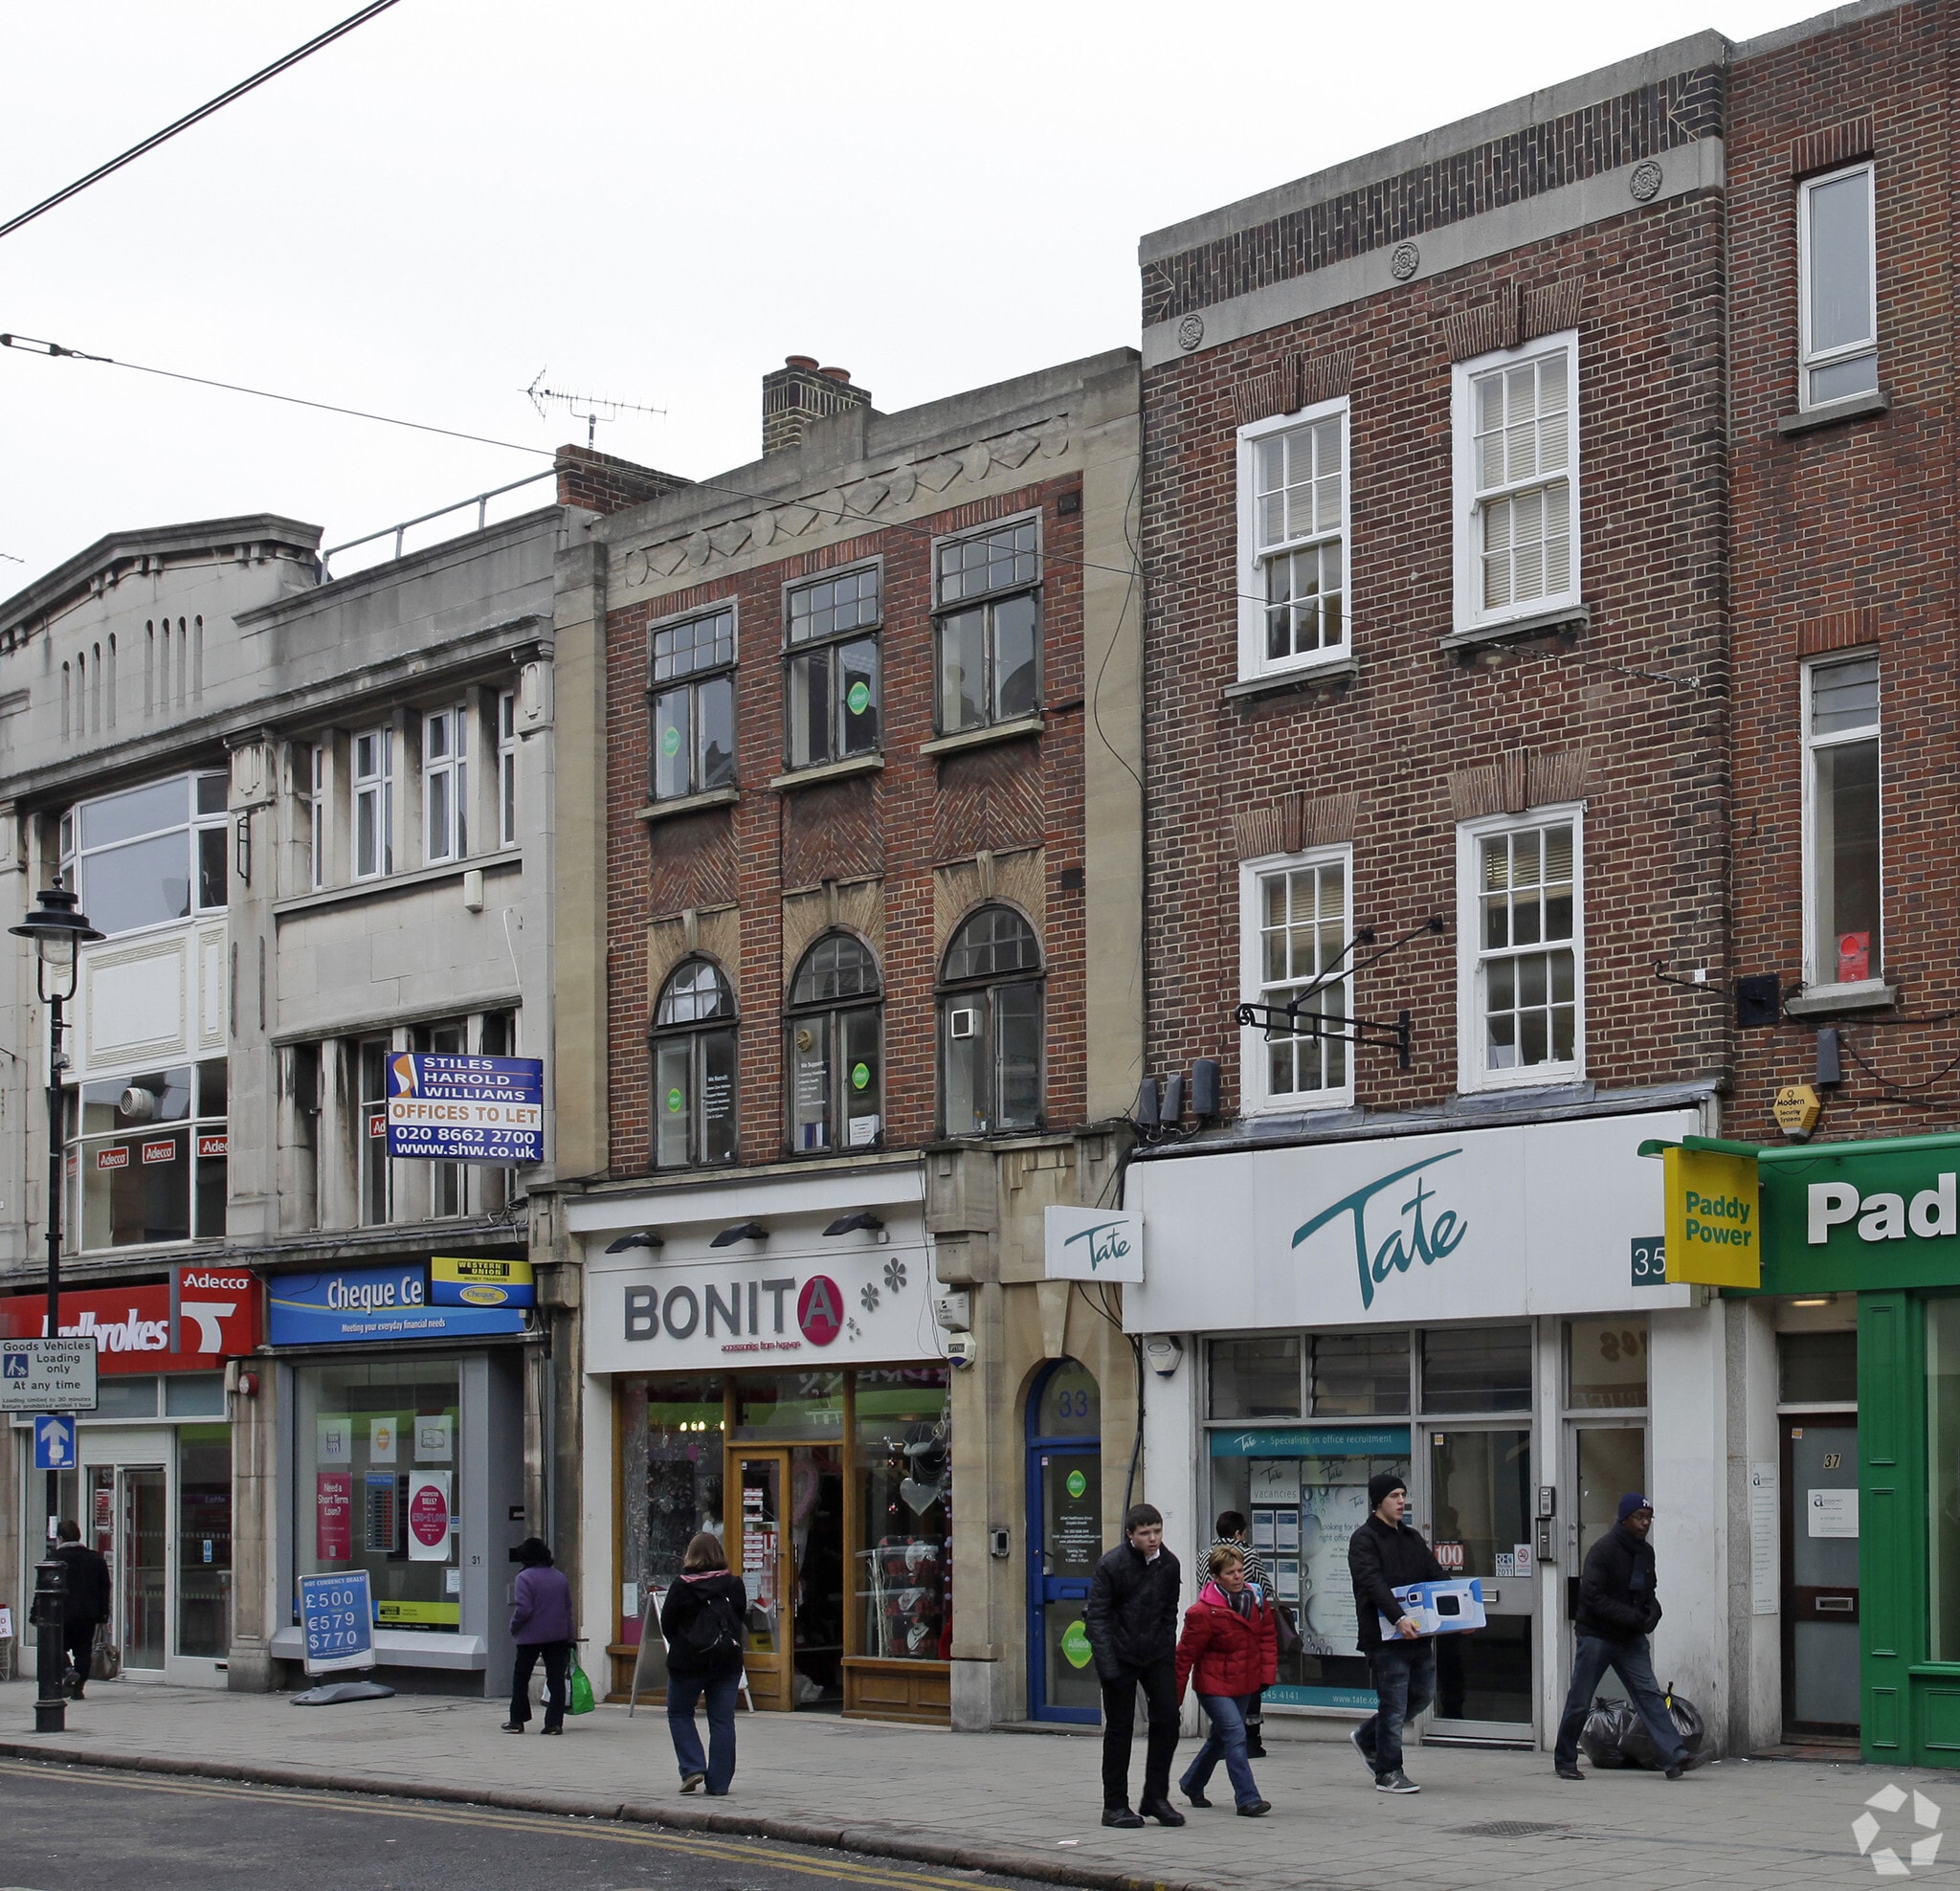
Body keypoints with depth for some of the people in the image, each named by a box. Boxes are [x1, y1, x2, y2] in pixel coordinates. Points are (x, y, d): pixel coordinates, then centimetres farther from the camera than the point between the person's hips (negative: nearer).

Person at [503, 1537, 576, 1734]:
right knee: (556, 1679, 3)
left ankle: (517, 1721, 14)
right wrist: (570, 1636, 20)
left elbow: (523, 1609, -19)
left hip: (530, 1636, -4)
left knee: (520, 1677, 11)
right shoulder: (560, 1577, 9)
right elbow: (568, 1609, 14)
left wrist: (514, 1627, -2)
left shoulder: (525, 1577, -11)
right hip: (558, 1636, 4)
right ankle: (554, 1722, -2)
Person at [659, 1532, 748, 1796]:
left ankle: (693, 1768, 1)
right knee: (722, 1720, 7)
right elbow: (742, 1621, 7)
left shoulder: (682, 1587, -10)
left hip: (688, 1662, -3)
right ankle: (719, 1782, 6)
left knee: (679, 1714, 15)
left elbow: (666, 1625, -3)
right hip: (727, 1662, 3)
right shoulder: (734, 1585, -1)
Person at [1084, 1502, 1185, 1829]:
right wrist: (1108, 1665, -18)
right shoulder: (1111, 1565, -12)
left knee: (1168, 1720, -2)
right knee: (1119, 1728, 1)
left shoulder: (1169, 1564, 2)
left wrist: (1170, 1653, 6)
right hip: (1120, 1655, -4)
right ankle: (1115, 1805, 10)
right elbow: (1097, 1616, -11)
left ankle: (1156, 1798, 10)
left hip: (1157, 1654, 4)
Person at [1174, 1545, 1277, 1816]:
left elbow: (1268, 1638, 11)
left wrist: (1267, 1673, 2)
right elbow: (1185, 1654, -12)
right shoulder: (1203, 1612, -20)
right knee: (1235, 1735, -17)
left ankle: (1192, 1784, 39)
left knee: (1220, 1737, 18)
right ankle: (1247, 1799, -15)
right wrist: (1175, 1697, -8)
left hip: (1244, 1683, 7)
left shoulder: (1256, 1600, -1)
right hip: (1214, 1685, -7)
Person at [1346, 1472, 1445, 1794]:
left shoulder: (1411, 1537, 17)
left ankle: (1368, 1738, 32)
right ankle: (1388, 1773, 7)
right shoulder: (1364, 1539, -7)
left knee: (1423, 1694, 14)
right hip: (1385, 1635, -8)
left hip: (1418, 1633, 8)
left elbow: (1437, 1575, 12)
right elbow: (1373, 1583, -20)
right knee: (1394, 1703, -4)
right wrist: (1398, 1618, -34)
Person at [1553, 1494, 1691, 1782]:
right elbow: (1591, 1596, -22)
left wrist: (1652, 1612, -1)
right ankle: (1565, 1761, 16)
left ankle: (1673, 1756, -16)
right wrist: (1632, 1617, -22)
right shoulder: (1604, 1550, -16)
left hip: (1631, 1639, 6)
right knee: (1579, 1703, 2)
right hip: (1596, 1636, -6)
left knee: (1648, 1693, -8)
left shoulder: (1646, 1552, 8)